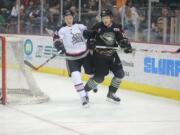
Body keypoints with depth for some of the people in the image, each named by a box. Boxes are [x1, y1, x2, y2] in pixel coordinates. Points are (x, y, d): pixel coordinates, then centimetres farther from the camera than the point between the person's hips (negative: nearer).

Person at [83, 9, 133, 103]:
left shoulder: (116, 28, -1)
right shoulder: (98, 27, -9)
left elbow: (122, 39, 0)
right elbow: (88, 34, 3)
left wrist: (127, 46, -17)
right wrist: (91, 41, -13)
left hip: (112, 54, 5)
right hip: (99, 55, -5)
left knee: (120, 73, 2)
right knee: (99, 77, -10)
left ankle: (111, 94, 18)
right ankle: (84, 91, 9)